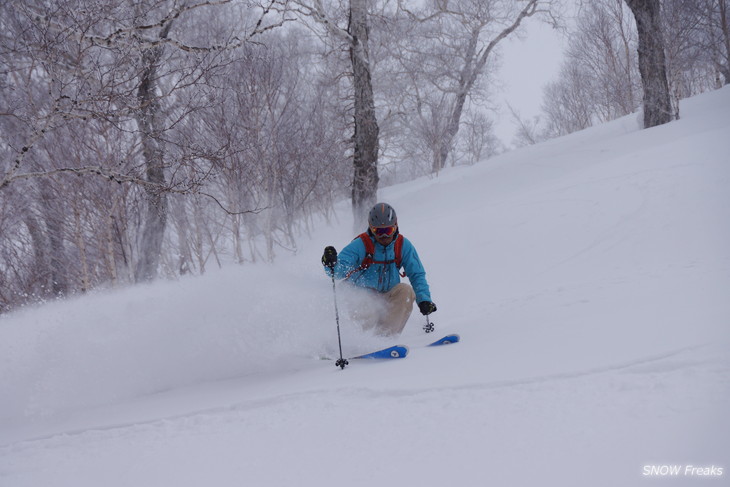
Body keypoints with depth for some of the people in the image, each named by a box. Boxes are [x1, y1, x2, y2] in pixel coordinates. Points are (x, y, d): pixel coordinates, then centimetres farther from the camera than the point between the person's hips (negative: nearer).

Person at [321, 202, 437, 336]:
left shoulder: (403, 245, -2)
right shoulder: (361, 245, -12)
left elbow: (417, 275, 0)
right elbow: (341, 270, -21)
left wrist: (424, 300, -15)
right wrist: (332, 264, -45)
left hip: (389, 299, 4)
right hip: (364, 298, -4)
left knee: (406, 291, -25)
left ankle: (387, 334, -23)